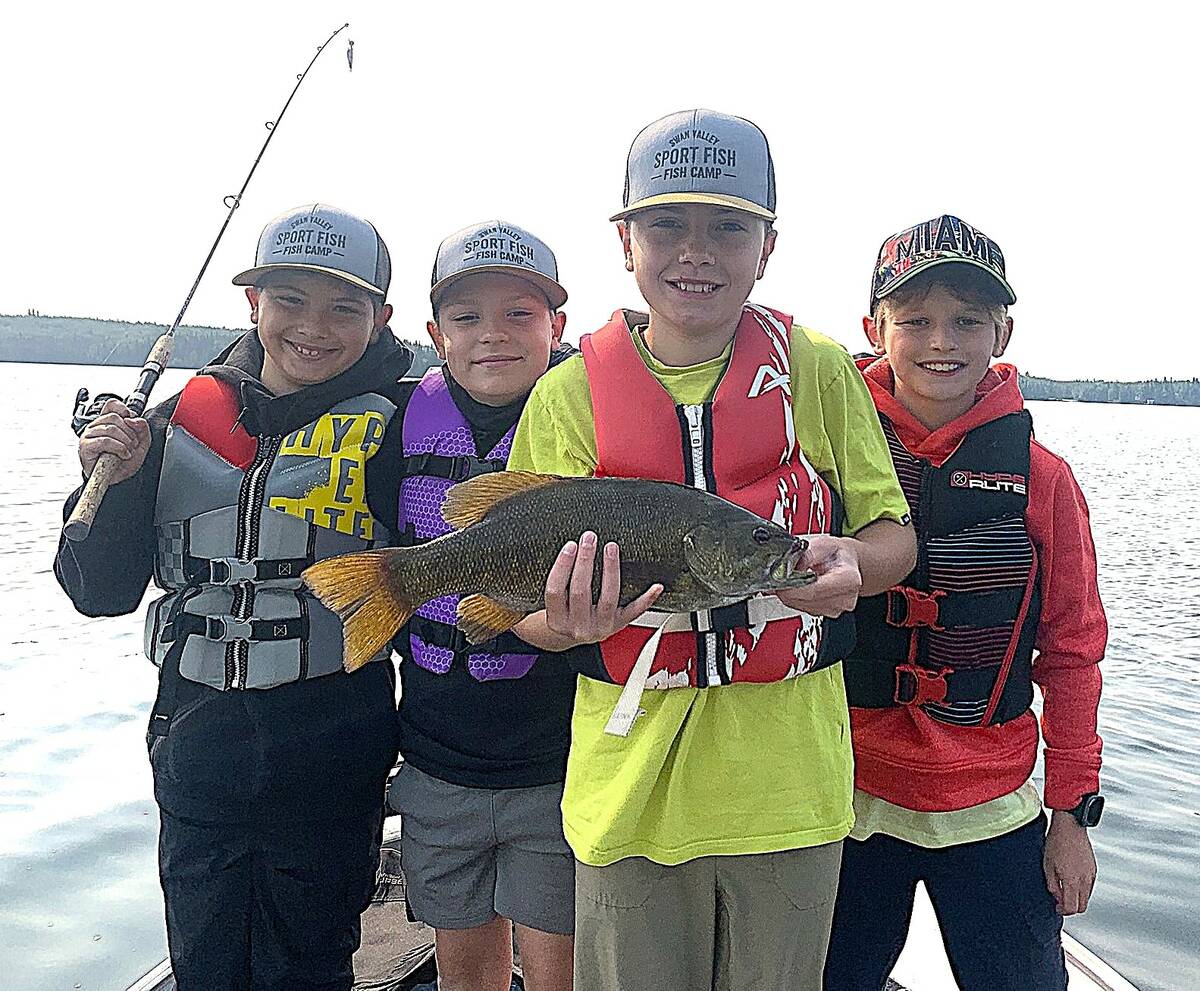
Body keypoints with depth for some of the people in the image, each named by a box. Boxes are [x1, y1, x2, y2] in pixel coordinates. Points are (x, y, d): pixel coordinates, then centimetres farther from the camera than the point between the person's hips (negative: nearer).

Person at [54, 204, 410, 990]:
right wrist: (112, 481, -12)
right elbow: (101, 593, 3)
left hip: (327, 760, -3)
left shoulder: (391, 430, -7)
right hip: (198, 749, 3)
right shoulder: (183, 423, 1)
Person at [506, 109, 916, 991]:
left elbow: (894, 531, 4)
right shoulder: (570, 395, -3)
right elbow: (524, 606, 0)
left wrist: (850, 564, -19)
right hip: (632, 779, 0)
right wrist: (569, 622, -23)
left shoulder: (817, 371, -2)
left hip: (788, 784, 1)